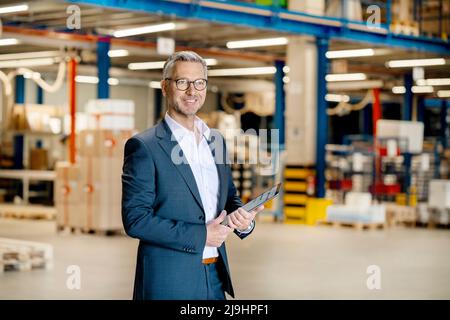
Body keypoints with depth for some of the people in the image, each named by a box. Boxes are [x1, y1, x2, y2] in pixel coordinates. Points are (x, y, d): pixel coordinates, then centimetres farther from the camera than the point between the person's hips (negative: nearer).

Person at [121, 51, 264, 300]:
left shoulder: (217, 141, 10)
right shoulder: (144, 146, -10)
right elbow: (135, 219, -15)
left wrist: (244, 220, -5)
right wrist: (200, 235, -18)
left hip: (215, 278, 6)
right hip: (168, 281, -6)